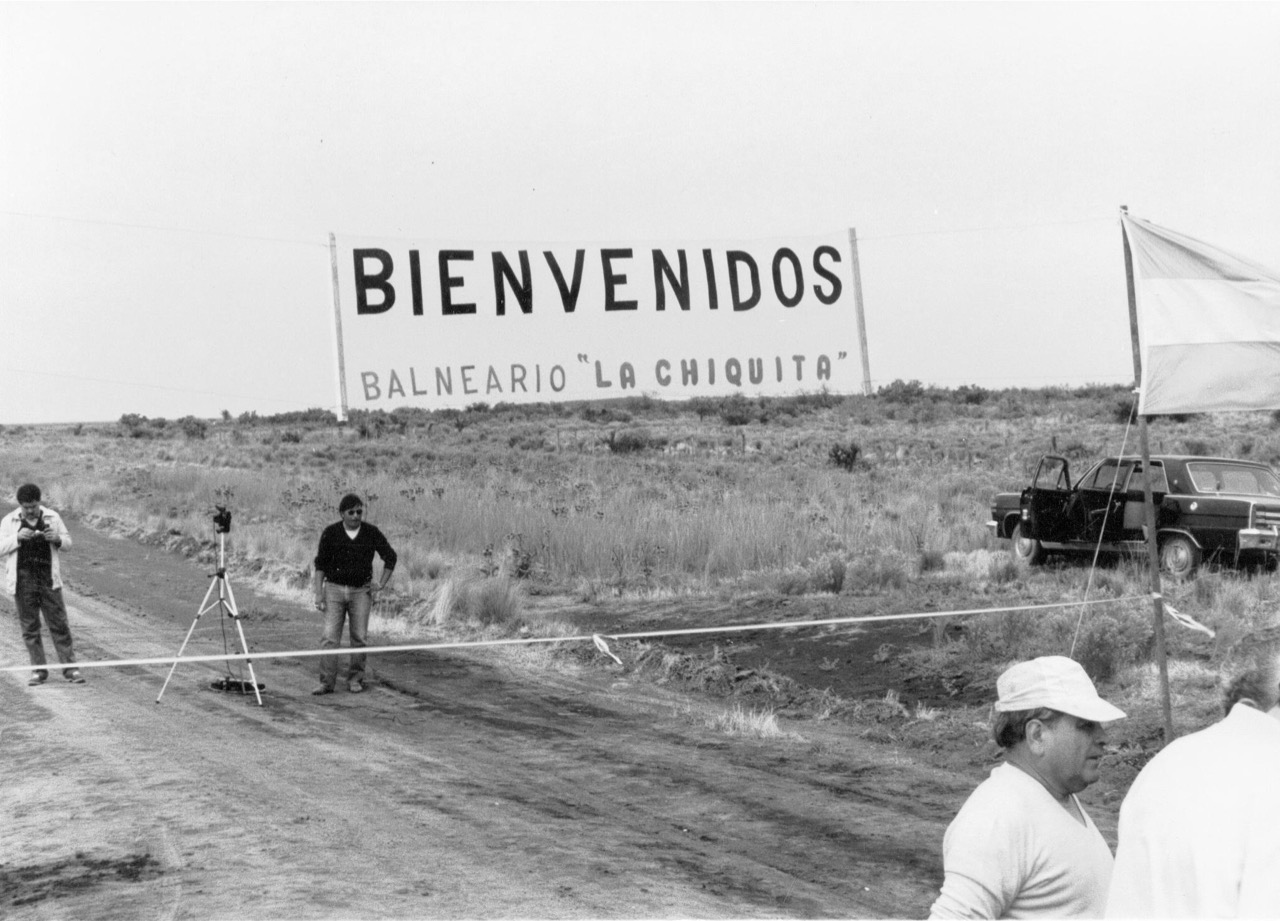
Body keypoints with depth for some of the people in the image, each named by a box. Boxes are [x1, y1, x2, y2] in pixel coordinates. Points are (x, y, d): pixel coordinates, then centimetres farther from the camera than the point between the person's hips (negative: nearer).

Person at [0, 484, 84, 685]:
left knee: (59, 624, -2)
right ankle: (39, 670, 10)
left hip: (49, 579, 0)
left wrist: (57, 539, -10)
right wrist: (17, 538, -14)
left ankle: (69, 668, -1)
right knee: (30, 627, 3)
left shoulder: (52, 518, 7)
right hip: (23, 581, 0)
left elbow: (68, 543, 12)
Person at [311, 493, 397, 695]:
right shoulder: (330, 533, -5)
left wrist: (381, 585, 3)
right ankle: (326, 682, -9)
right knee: (330, 637, -8)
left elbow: (390, 557, 7)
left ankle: (355, 679, 12)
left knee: (359, 637, 0)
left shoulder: (371, 533, -3)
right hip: (334, 588, -1)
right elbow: (320, 564, 1)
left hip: (361, 591, 1)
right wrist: (318, 593, -5)